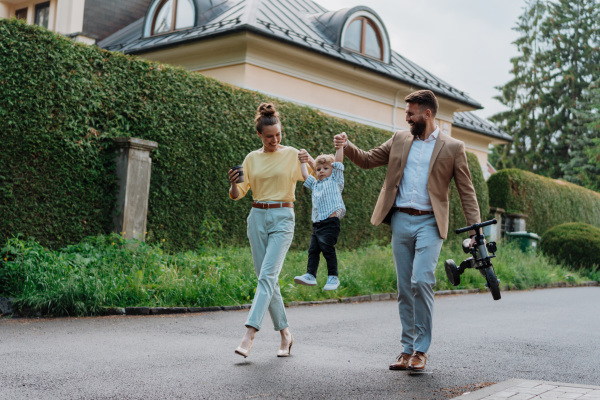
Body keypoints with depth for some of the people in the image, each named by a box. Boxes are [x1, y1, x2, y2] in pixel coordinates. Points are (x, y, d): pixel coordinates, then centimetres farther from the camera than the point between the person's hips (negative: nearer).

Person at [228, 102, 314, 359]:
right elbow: (238, 194, 7)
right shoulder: (252, 158, 10)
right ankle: (285, 333, 18)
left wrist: (311, 162, -20)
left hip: (282, 218, -4)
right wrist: (233, 183, -16)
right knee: (267, 279, 5)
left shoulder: (292, 155, 1)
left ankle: (248, 336, -21)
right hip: (257, 217, 4)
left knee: (267, 275, -16)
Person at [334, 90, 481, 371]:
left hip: (429, 223, -4)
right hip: (400, 221, 4)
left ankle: (421, 350, -5)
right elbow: (368, 160, 18)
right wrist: (347, 146, -2)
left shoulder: (453, 148, 4)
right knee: (404, 287, 6)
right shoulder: (400, 140, 15)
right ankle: (407, 349, 14)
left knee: (421, 281, -17)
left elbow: (466, 191, 3)